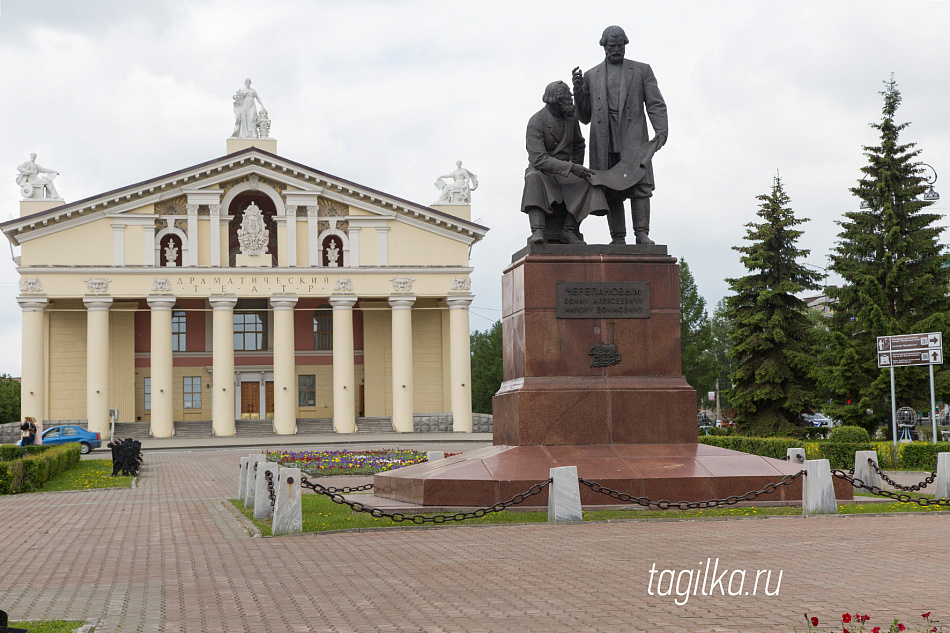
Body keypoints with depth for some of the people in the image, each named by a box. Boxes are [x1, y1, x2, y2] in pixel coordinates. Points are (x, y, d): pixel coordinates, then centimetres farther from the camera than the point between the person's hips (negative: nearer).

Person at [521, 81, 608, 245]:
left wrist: (577, 169, 11)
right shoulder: (536, 122, -17)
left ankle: (569, 230, -25)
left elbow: (578, 145, 23)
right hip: (542, 170, -5)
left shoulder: (571, 116, 4)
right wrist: (571, 168, -35)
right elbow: (538, 159, -28)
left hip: (564, 173, 5)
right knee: (534, 177, -40)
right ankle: (537, 232, -48)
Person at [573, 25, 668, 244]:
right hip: (604, 142, 1)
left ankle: (642, 233, -13)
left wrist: (661, 130, -8)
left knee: (639, 184, -12)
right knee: (610, 191, -4)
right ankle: (617, 237, -3)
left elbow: (656, 104, 9)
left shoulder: (642, 70, 16)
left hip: (633, 138, -1)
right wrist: (578, 90, 2)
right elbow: (584, 116, 18)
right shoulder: (591, 76, 19)